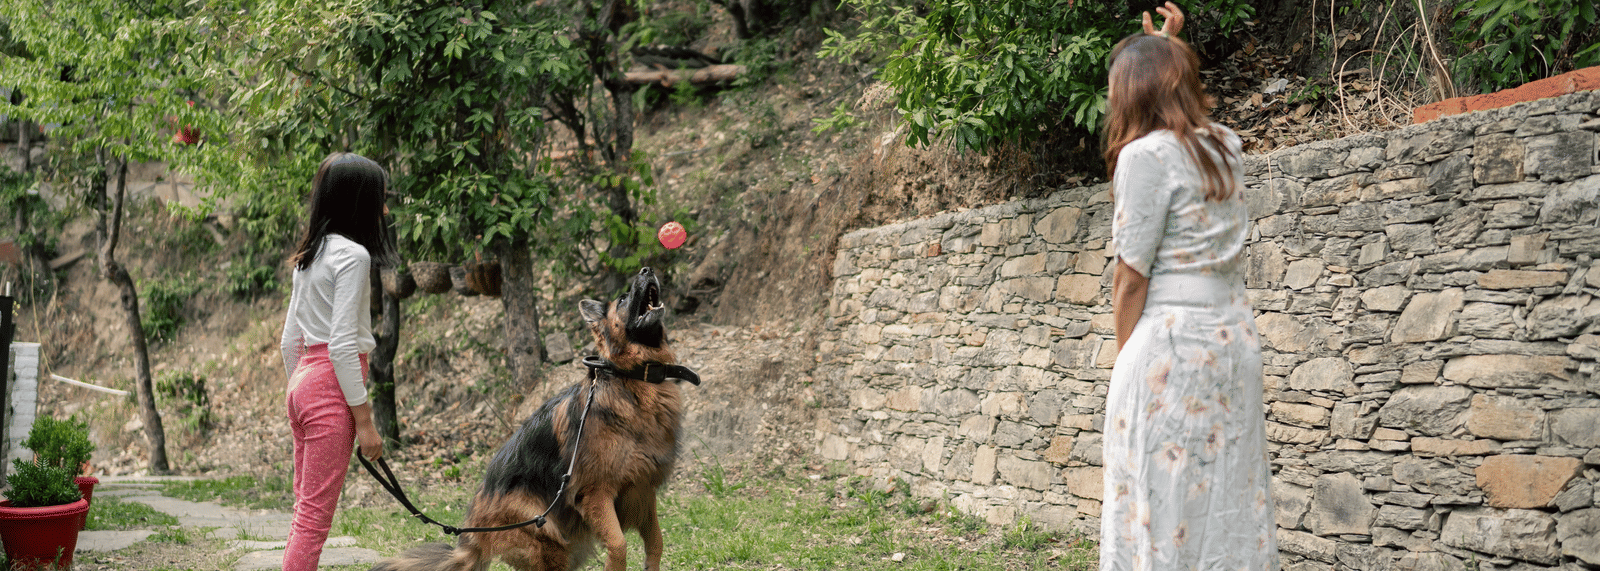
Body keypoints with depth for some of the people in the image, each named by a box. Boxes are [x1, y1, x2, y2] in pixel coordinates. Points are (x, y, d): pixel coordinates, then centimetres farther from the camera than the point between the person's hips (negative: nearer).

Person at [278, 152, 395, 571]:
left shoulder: (309, 256, 17)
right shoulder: (352, 254, -10)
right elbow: (342, 345, -17)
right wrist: (363, 419, -15)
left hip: (303, 382, 9)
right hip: (332, 385, -9)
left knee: (306, 509, 13)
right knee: (315, 515, -6)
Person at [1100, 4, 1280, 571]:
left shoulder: (1146, 154, -10)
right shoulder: (1225, 145, 11)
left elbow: (1130, 279, -9)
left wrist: (1125, 357, 0)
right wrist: (1170, 49, 31)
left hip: (1170, 339, -8)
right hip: (1234, 333, 8)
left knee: (1163, 505, -2)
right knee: (1229, 499, 11)